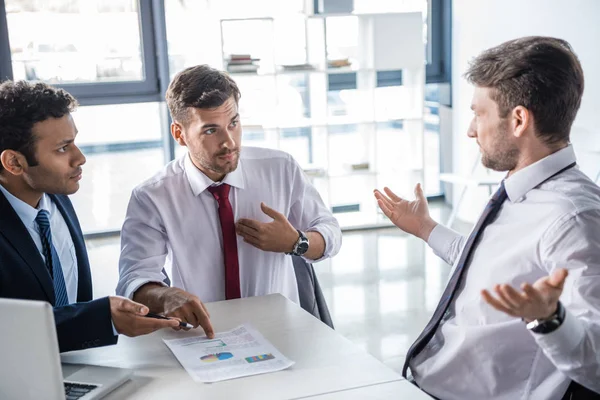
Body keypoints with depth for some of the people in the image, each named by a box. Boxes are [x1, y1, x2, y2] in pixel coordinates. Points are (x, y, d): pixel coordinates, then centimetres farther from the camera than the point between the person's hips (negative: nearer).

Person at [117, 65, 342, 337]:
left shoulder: (281, 169, 0)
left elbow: (330, 235, 12)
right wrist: (167, 296, -39)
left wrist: (295, 243, -11)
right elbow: (134, 282, -16)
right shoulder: (152, 198, -7)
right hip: (201, 337, -1)